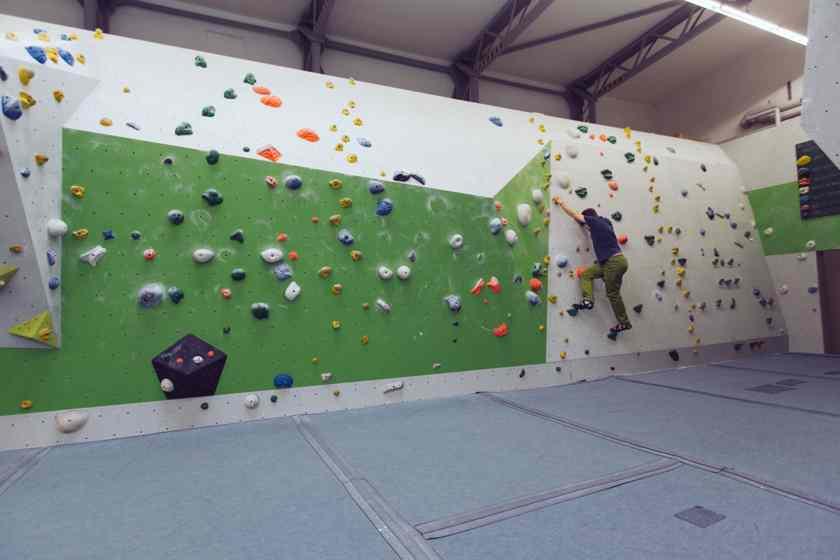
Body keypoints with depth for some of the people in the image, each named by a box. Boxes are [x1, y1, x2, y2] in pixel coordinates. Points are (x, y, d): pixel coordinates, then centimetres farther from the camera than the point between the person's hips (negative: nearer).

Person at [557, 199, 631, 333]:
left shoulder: (594, 221, -5)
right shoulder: (604, 222, 17)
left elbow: (573, 214, 2)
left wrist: (561, 203, 15)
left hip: (615, 262, -9)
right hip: (609, 261, 9)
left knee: (613, 293, 0)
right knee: (586, 274, 13)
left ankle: (624, 323, 10)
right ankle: (588, 300, 1)